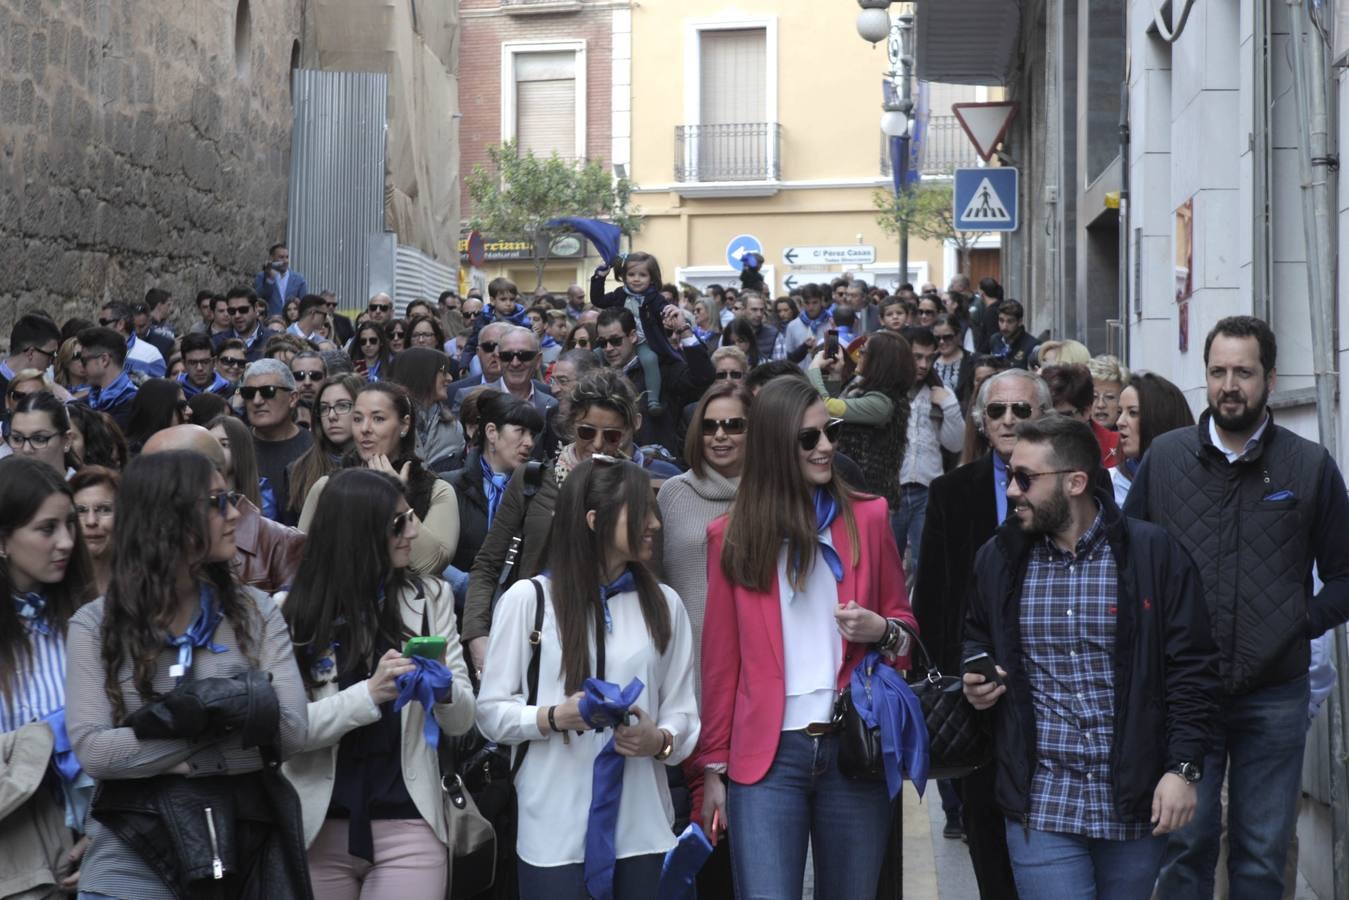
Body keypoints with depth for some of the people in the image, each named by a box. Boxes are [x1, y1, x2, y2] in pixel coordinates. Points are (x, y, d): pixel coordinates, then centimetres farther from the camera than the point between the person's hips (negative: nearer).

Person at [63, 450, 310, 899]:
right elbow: (93, 750, -12)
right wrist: (228, 724, -14)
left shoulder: (255, 612, 3)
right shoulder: (95, 625, -2)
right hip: (134, 858, -2)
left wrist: (171, 716, -17)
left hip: (242, 843, 2)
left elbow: (290, 729, -7)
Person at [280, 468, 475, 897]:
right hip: (316, 829, -1)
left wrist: (445, 690, -18)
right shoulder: (290, 610, -4)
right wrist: (369, 695, -24)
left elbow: (461, 720, 3)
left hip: (408, 826, 1)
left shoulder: (430, 597, 2)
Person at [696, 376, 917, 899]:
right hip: (766, 754, -1)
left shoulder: (868, 518, 4)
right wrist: (713, 765, 4)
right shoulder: (731, 535, 2)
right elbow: (721, 659, 5)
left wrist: (881, 631, -10)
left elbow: (905, 623, 13)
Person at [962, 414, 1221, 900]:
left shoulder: (1153, 552, -5)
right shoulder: (999, 558, 5)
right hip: (1041, 802, 1)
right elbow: (976, 637, 24)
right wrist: (974, 672, 1)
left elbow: (1192, 667, -3)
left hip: (1137, 803, -1)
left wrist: (1183, 767, -8)